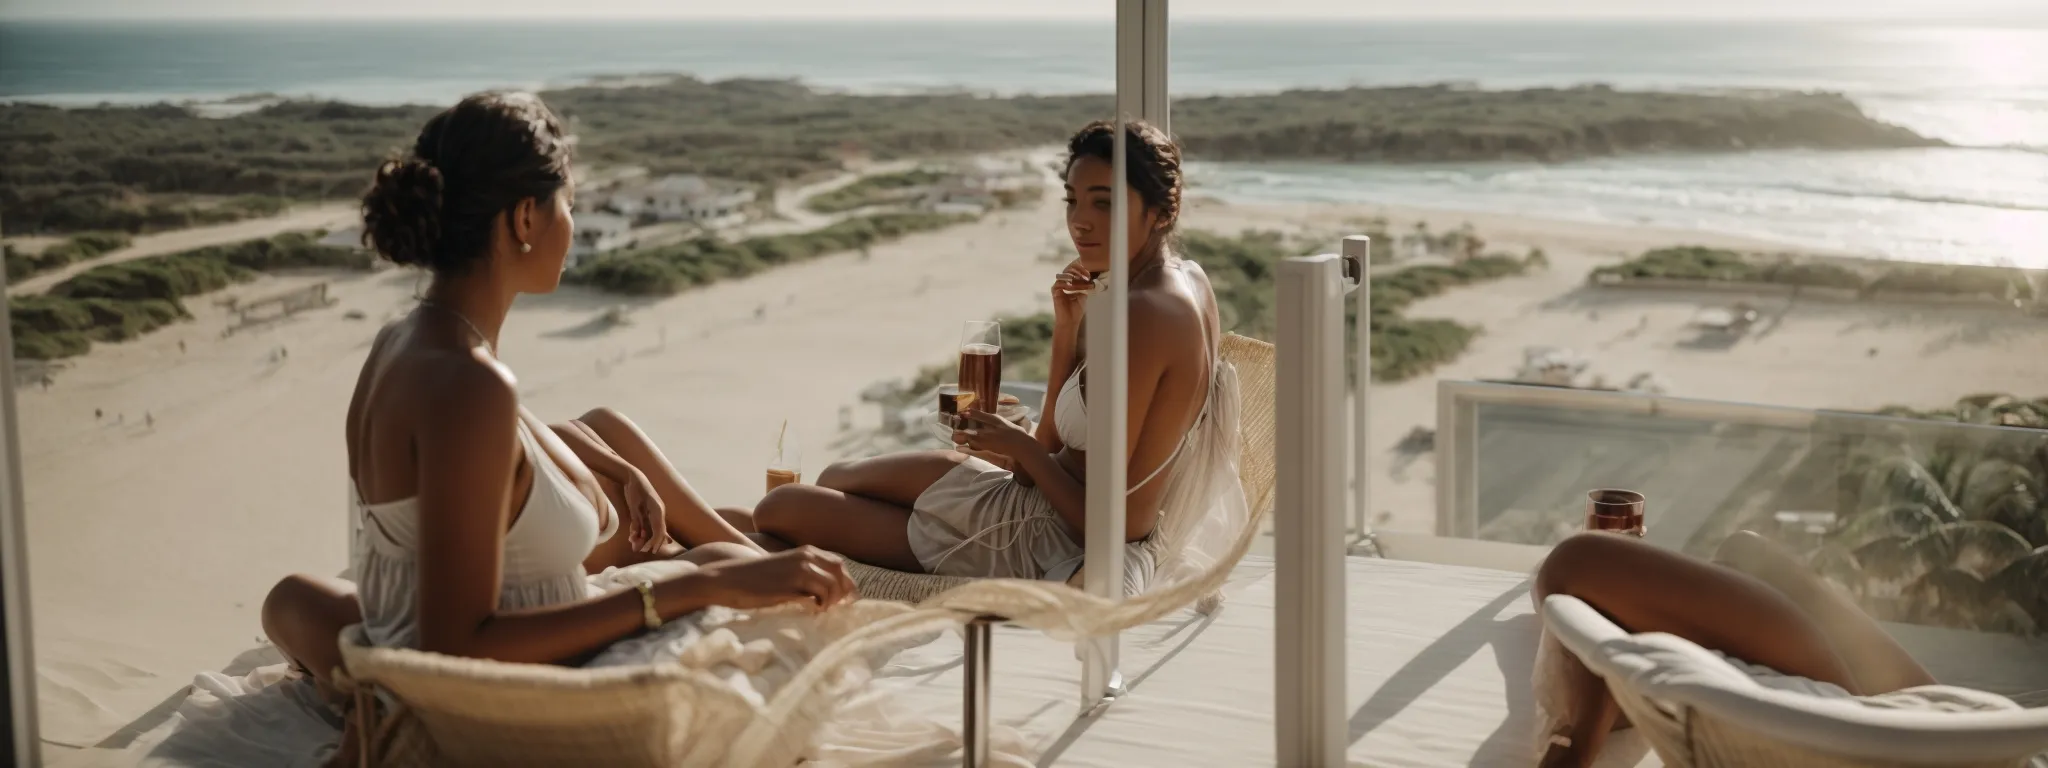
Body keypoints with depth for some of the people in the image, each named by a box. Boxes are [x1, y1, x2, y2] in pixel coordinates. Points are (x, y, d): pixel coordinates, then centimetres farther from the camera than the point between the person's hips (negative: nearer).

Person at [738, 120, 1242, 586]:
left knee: (780, 510, 0)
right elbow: (1060, 442, 7)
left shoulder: (1145, 316, -26)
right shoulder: (1189, 282, 4)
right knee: (836, 478, 25)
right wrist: (1067, 328, -4)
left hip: (1045, 546, -10)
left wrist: (1019, 446, -11)